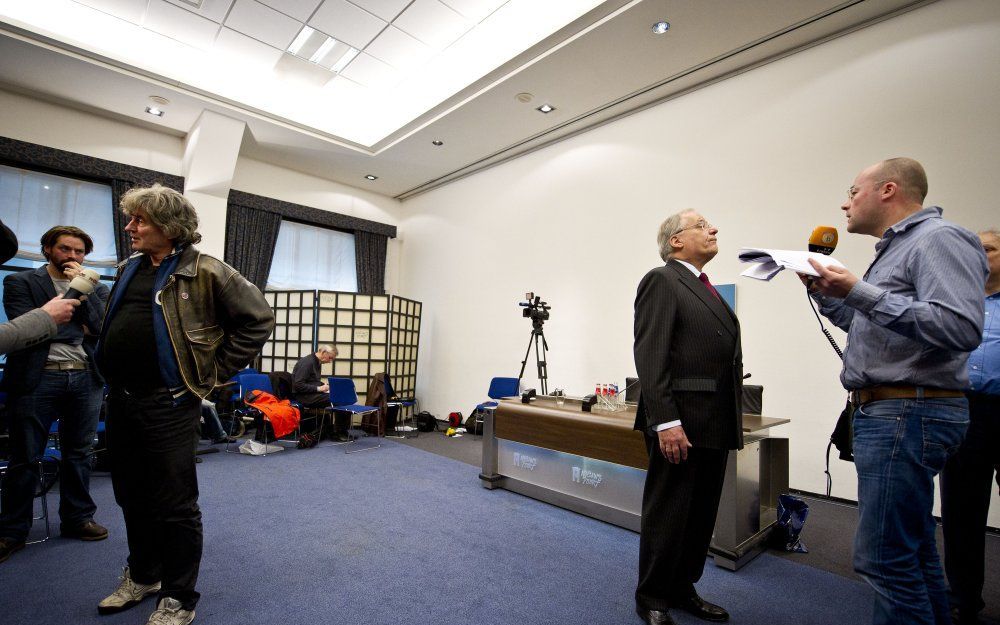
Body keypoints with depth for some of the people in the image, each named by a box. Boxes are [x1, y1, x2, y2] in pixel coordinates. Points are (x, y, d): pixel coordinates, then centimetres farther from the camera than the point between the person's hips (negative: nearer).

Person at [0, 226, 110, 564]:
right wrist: (79, 326, -6)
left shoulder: (96, 288, 12)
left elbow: (103, 326, -3)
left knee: (79, 453, 11)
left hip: (86, 378, 3)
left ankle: (77, 518, 24)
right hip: (37, 377, -2)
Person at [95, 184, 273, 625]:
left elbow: (258, 320, -14)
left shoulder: (204, 271, -11)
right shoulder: (129, 269, 12)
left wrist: (212, 374, -11)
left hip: (167, 404, -7)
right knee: (131, 497, 20)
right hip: (120, 401, 8)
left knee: (174, 504, 3)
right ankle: (142, 576, 41)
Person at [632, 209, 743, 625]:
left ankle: (683, 589, 34)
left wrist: (732, 422, 14)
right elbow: (650, 356, -18)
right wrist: (666, 422, -23)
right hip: (680, 423, -9)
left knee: (702, 514, 17)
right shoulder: (661, 281, -8)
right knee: (667, 514, 5)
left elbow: (726, 360, 18)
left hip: (715, 425, 9)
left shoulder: (709, 291, 18)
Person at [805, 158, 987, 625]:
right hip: (885, 412, 10)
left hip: (909, 415, -10)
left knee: (885, 557, -5)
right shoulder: (895, 249, 20)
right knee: (912, 548, 20)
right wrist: (826, 294, 14)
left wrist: (859, 292, -26)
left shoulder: (938, 238, -10)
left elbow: (962, 327, -24)